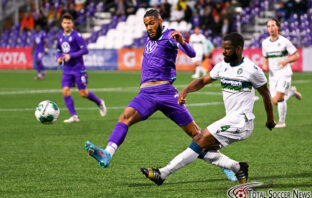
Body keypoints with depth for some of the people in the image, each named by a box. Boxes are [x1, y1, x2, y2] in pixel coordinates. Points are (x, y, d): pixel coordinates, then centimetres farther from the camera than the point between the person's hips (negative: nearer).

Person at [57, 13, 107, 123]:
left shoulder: (76, 35, -10)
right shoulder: (60, 37, 10)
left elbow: (85, 50, -13)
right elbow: (59, 51, 22)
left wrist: (71, 56, -20)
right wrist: (59, 58, 0)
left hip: (78, 68, -5)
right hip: (67, 69, 5)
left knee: (83, 93, -2)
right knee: (65, 91, -9)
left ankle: (99, 103, 26)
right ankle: (74, 116, -5)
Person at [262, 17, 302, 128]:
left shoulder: (284, 41, -7)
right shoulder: (265, 43, 7)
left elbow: (296, 56, -4)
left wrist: (285, 61, -20)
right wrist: (265, 65, -1)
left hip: (284, 73, -5)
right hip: (272, 74, 5)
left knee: (278, 98, -18)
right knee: (276, 101, 1)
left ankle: (282, 122, -2)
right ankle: (291, 92, 32)